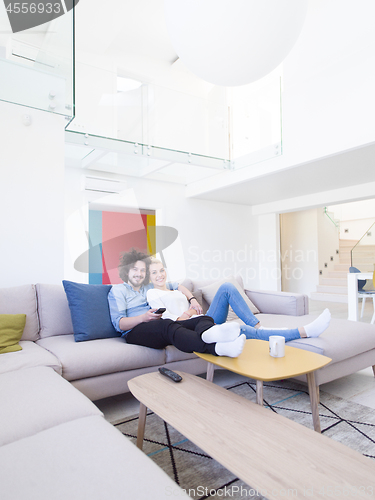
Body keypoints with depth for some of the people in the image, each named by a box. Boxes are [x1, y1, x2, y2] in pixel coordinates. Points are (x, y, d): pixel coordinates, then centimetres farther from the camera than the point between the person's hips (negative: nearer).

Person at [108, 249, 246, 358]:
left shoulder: (149, 287, 32)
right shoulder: (118, 290, 15)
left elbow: (177, 286, 42)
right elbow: (119, 324, 1)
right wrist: (143, 318, -17)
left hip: (164, 326, 6)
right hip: (135, 331, -6)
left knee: (205, 318, -21)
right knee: (167, 325, -41)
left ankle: (206, 333, -62)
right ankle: (217, 348, -68)